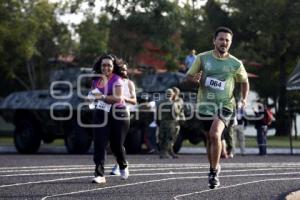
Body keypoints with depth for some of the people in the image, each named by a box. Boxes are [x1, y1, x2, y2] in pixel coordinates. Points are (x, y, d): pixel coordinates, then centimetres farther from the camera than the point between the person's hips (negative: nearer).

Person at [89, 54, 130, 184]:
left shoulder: (117, 80, -7)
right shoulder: (96, 80, 10)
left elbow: (119, 98, -20)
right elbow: (93, 95, 28)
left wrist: (102, 97, -26)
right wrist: (92, 97, 5)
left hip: (117, 115, -4)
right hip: (100, 114, 4)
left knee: (116, 145, 4)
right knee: (99, 144, -10)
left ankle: (123, 166, 36)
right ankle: (99, 174, -12)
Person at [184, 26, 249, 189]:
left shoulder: (236, 64, 0)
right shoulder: (202, 58, 1)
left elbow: (244, 81, 16)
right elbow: (188, 77, 8)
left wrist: (244, 99, 0)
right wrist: (195, 80, -16)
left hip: (225, 105, -2)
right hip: (205, 104, 2)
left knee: (215, 135, -24)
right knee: (210, 139, 10)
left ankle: (213, 172, -14)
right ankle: (214, 168, 33)